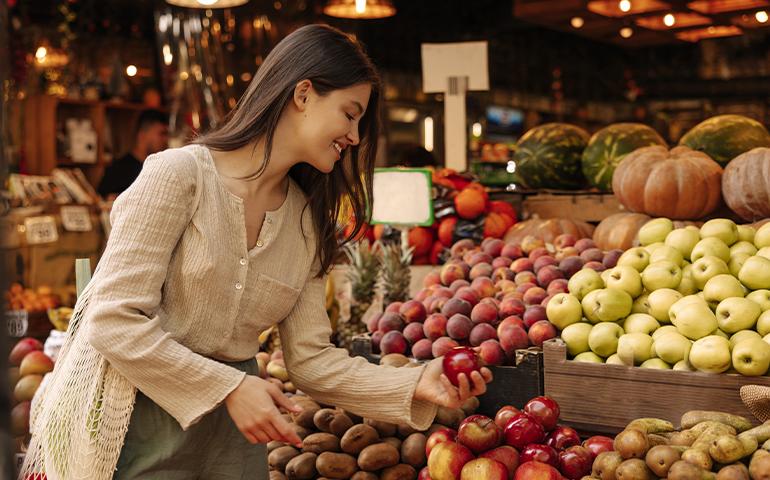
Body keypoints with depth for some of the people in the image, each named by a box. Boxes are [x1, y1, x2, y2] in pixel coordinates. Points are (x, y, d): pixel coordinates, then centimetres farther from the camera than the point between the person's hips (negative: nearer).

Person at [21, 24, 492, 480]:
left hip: (231, 434, 6)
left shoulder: (309, 223, 5)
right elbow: (113, 322, -18)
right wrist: (230, 388, -19)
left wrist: (416, 384, -11)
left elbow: (312, 359, 1)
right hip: (135, 426, -5)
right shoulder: (179, 175, -14)